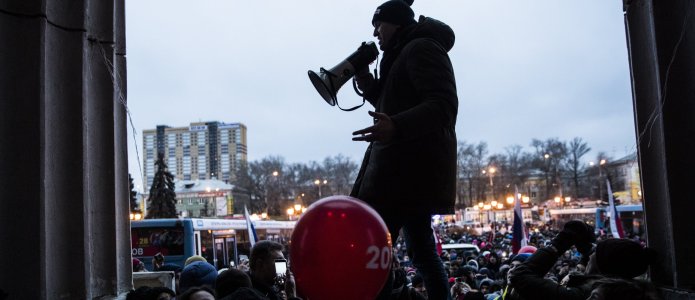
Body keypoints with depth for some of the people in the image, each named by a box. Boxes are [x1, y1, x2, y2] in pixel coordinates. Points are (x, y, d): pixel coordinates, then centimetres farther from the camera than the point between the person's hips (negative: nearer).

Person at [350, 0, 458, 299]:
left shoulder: (420, 48, -8)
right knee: (421, 249, 14)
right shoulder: (407, 53, 24)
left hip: (410, 166, -11)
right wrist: (367, 82, 15)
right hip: (410, 165, 11)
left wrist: (395, 128, -38)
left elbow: (443, 106, -21)